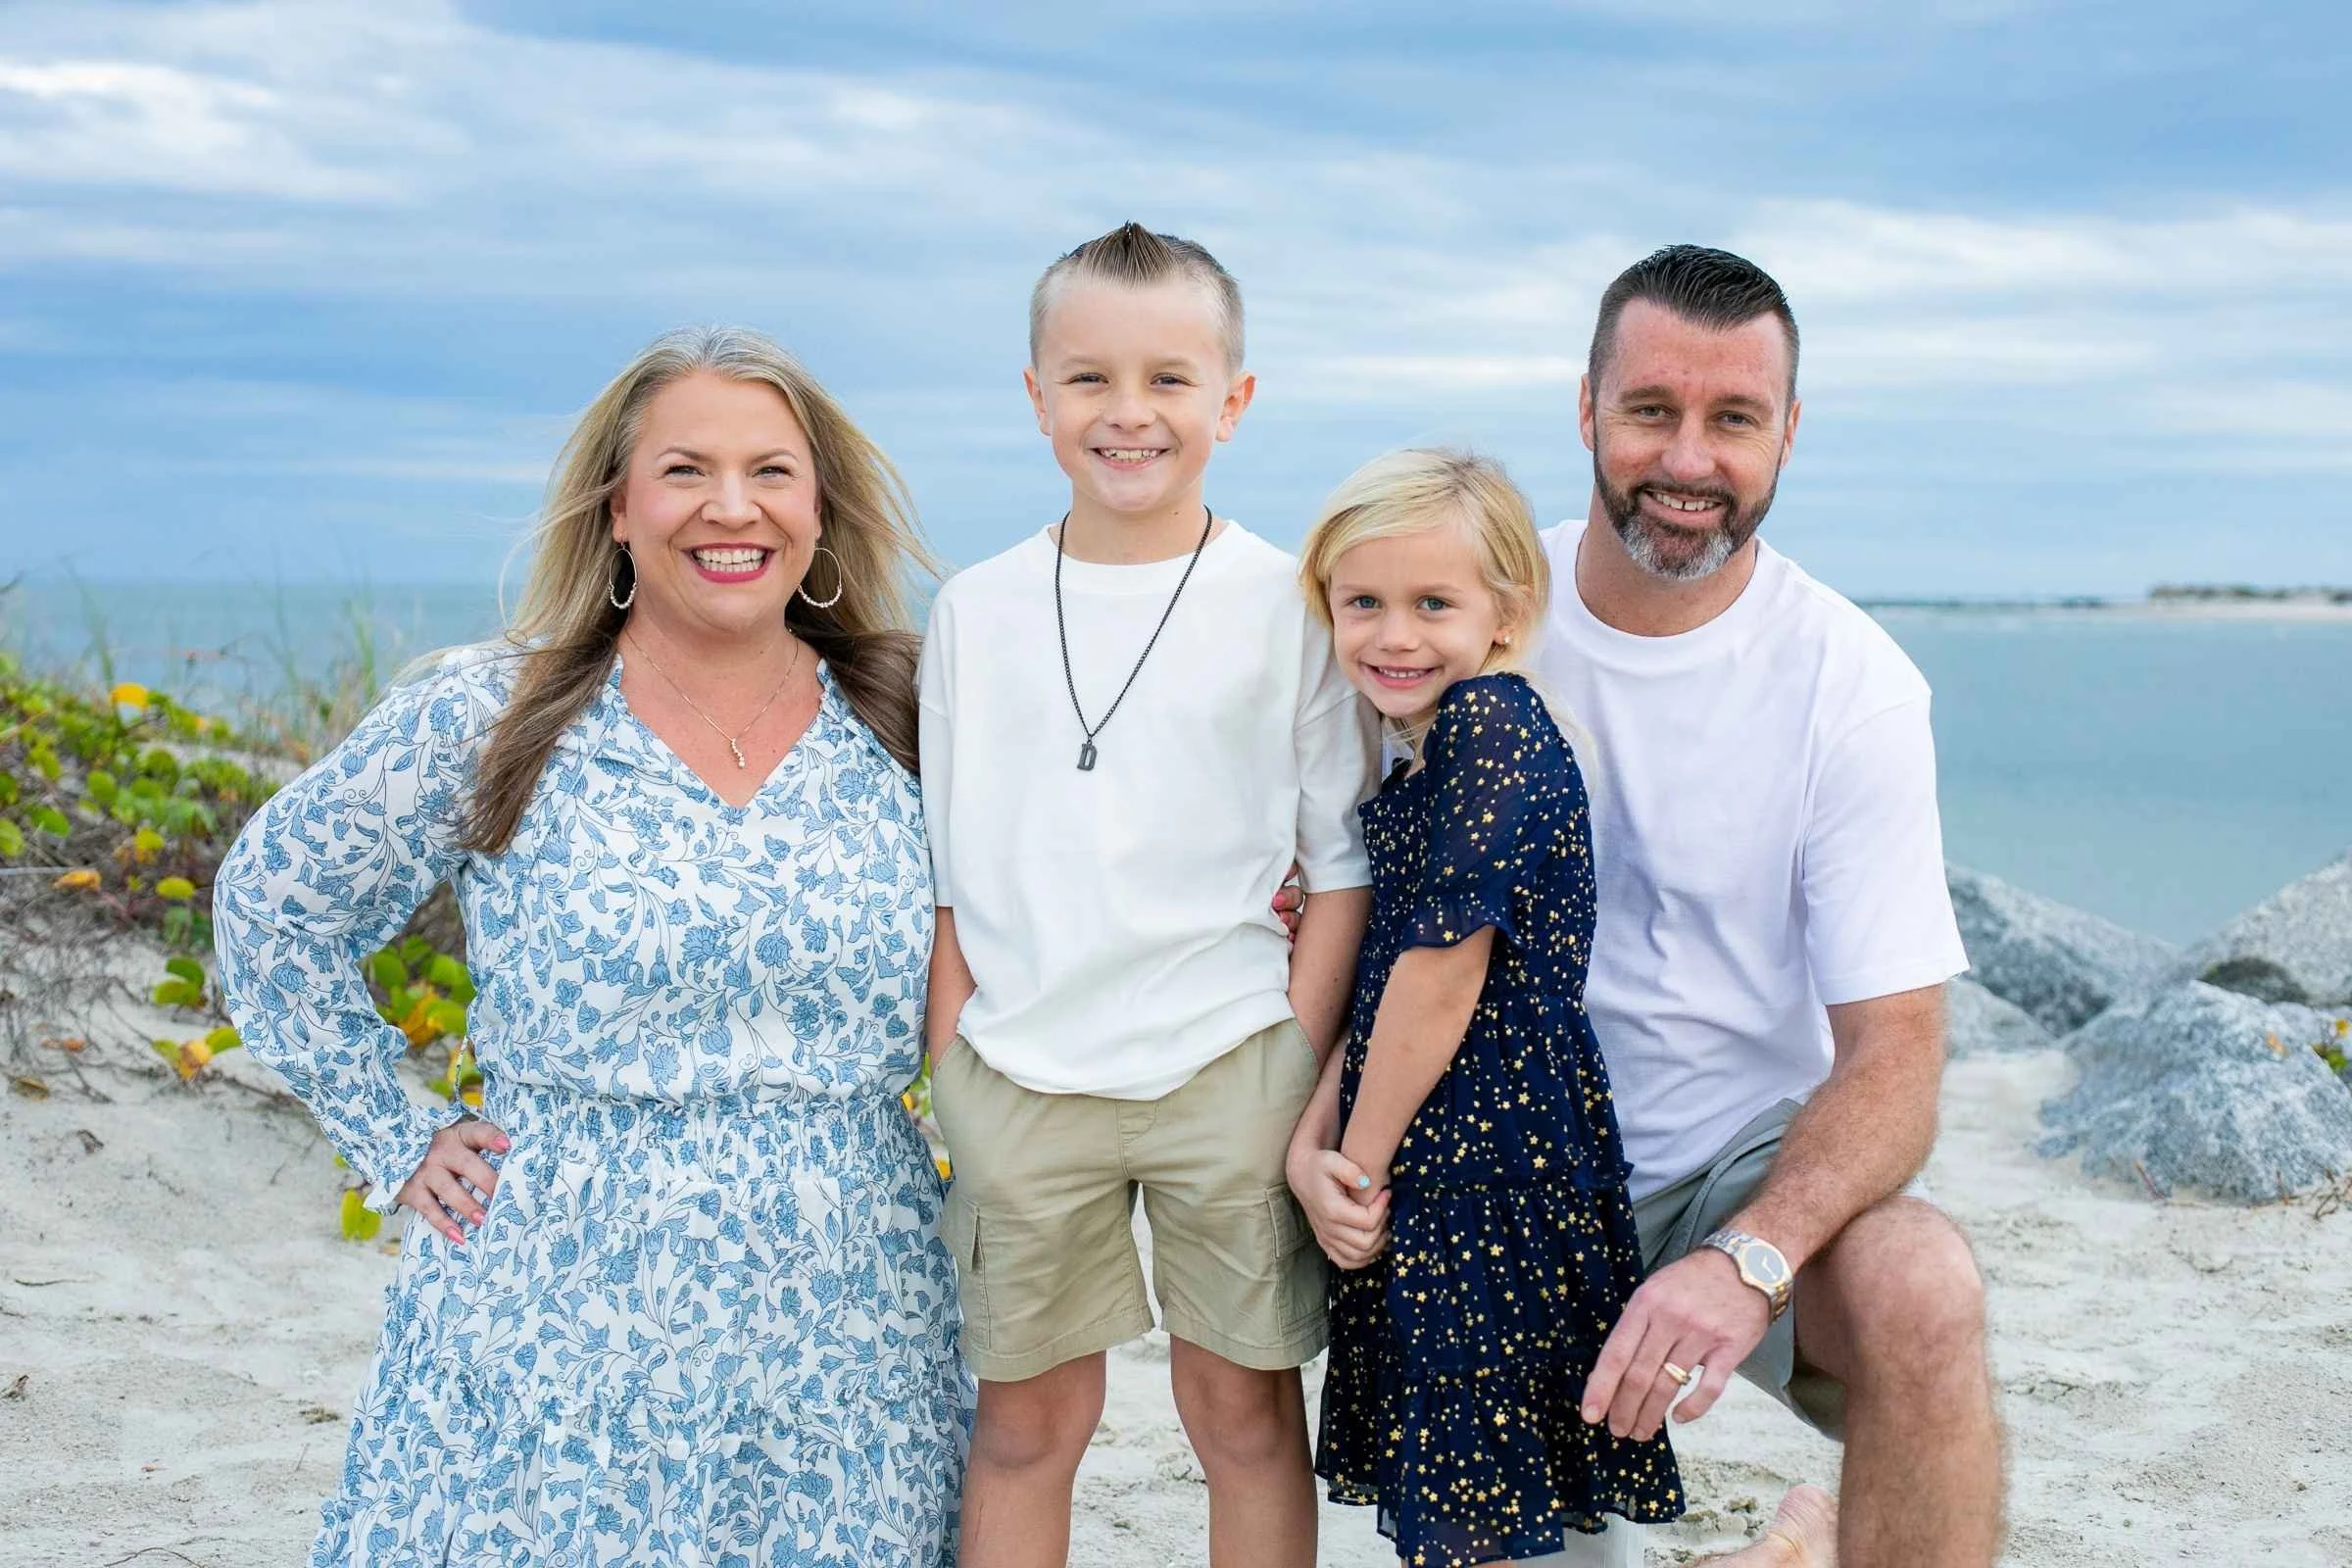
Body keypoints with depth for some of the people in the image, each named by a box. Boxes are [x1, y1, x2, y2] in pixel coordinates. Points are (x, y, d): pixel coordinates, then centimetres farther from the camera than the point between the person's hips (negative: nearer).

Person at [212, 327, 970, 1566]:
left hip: (843, 1334, 2)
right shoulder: (489, 722, -3)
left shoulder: (905, 725, 3)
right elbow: (271, 907, 6)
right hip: (564, 1323, -2)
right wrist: (398, 1143, 2)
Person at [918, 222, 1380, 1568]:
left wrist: (1301, 1068, -6)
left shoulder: (1287, 606, -2)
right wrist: (952, 1073, 3)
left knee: (1245, 1408, 8)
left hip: (1227, 1069, -2)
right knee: (1026, 1419, 9)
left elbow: (1346, 861, 1)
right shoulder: (978, 612, 5)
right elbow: (946, 873, 9)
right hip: (1018, 1078, 2)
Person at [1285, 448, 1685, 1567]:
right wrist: (1311, 1149, 0)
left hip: (1495, 1168, -9)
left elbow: (1445, 971, -18)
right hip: (1422, 1171, 9)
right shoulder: (1408, 758, 13)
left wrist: (1363, 1163, -10)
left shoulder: (1492, 722, -15)